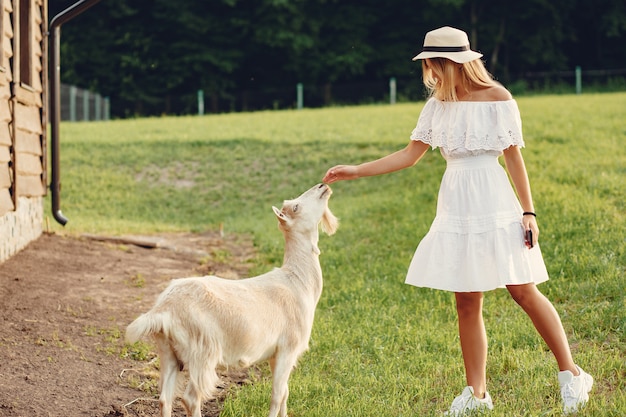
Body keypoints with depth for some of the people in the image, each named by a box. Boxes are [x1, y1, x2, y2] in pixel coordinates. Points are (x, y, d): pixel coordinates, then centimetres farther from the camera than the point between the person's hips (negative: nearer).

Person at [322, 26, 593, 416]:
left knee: (524, 292, -5)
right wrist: (355, 171, 6)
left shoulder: (498, 98, -6)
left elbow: (514, 156, -4)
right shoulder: (438, 104, 8)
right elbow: (409, 155, 10)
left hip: (496, 207, -5)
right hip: (457, 209, 5)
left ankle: (571, 374, 8)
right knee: (467, 303, 4)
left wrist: (529, 212, -6)